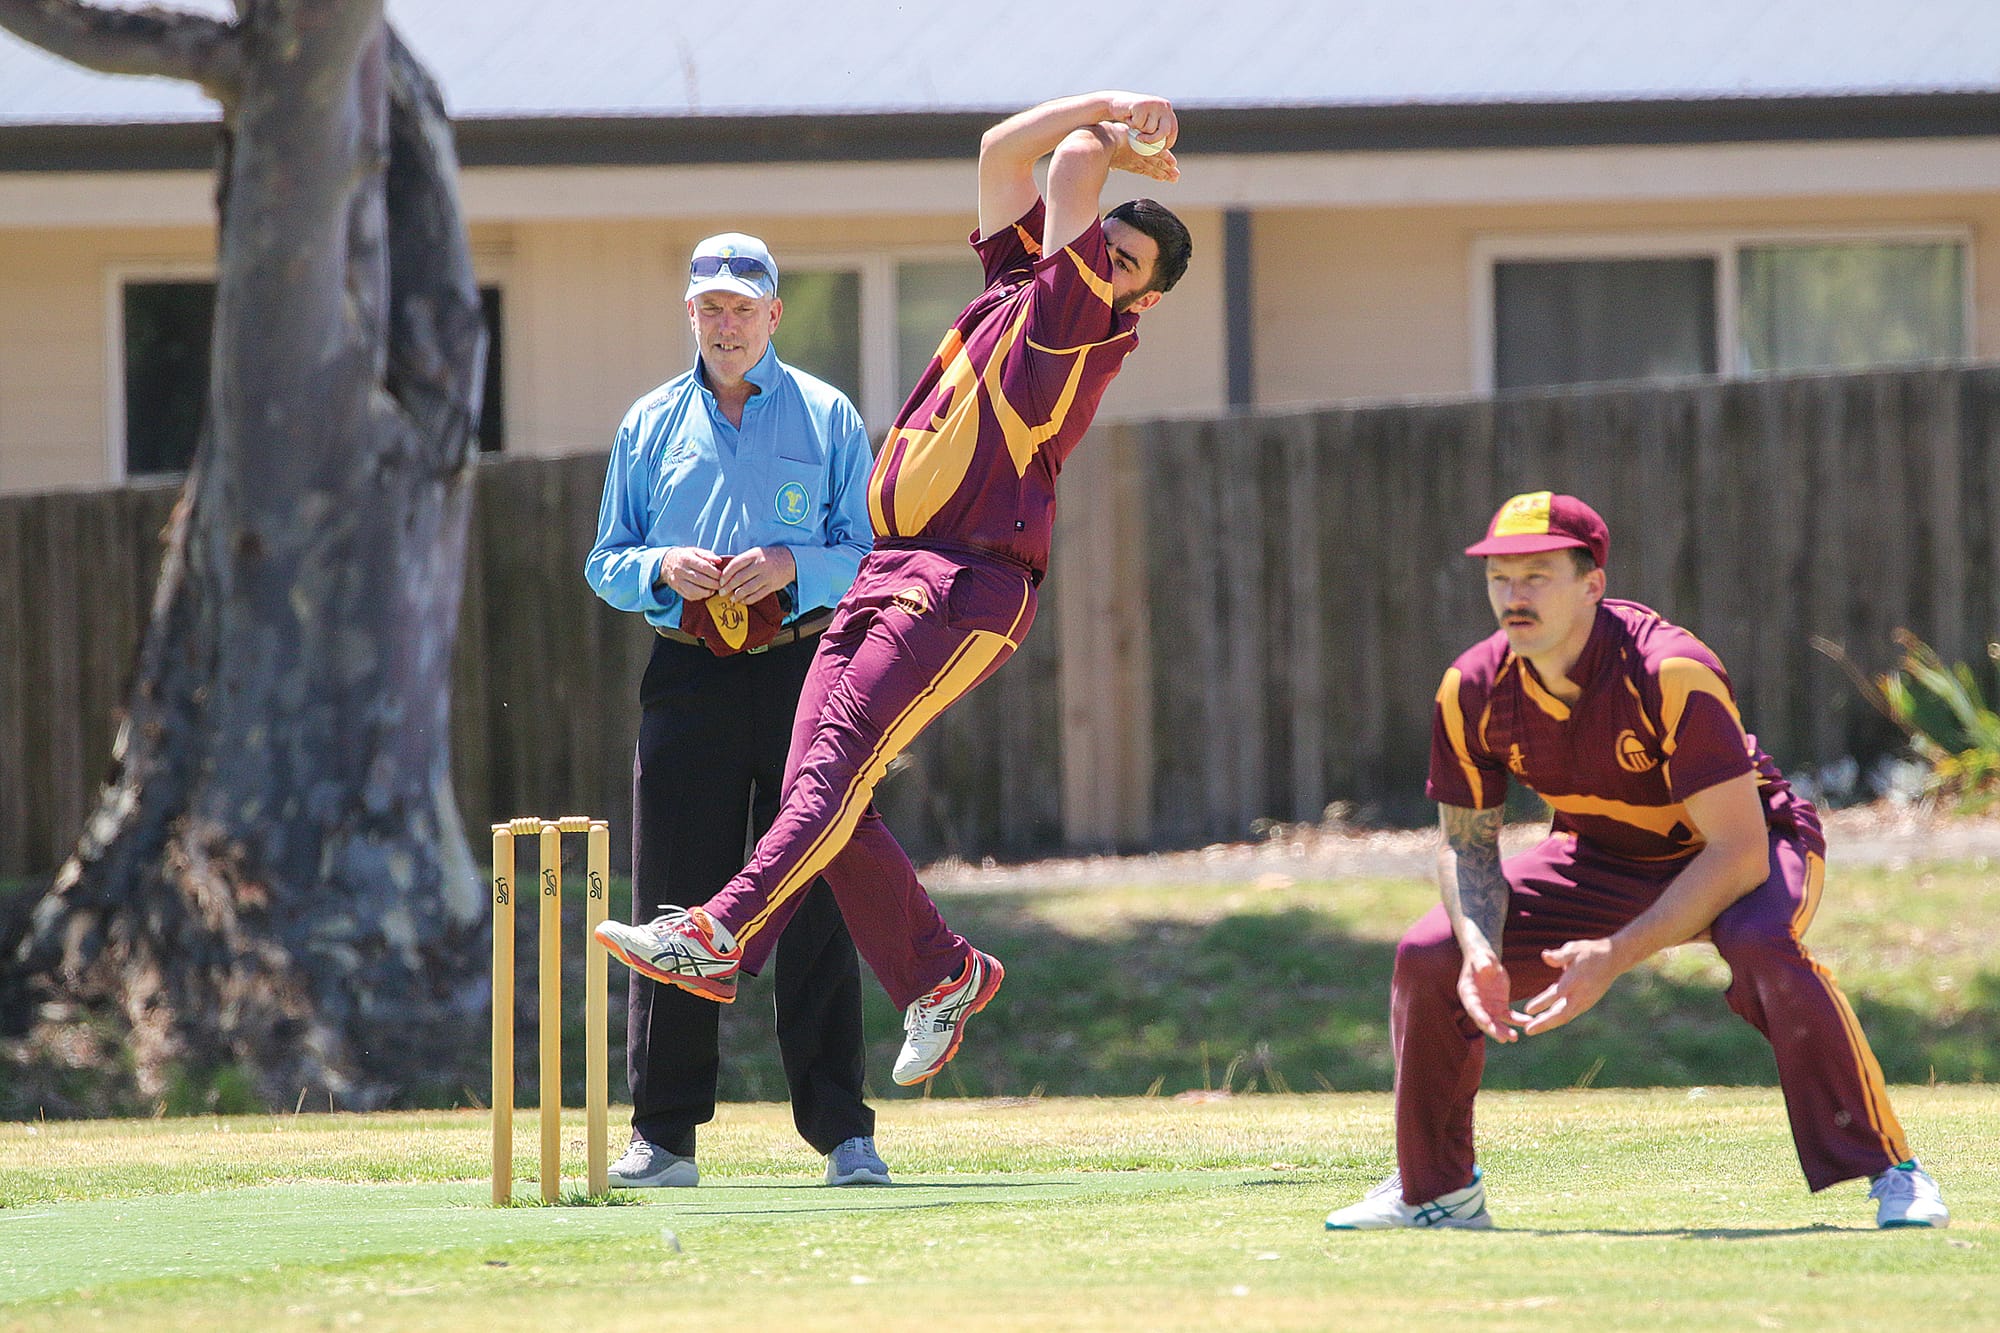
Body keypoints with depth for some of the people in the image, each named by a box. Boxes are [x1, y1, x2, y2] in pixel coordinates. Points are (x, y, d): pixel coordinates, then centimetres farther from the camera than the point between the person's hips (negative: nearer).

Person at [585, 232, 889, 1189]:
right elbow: (605, 564, 15)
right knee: (674, 910, -1)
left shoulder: (828, 419, 9)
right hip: (688, 676, 2)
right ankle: (663, 1136, 1)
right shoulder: (649, 426, 15)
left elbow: (871, 555, 4)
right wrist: (663, 569, -7)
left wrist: (793, 564, -14)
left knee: (815, 907, -5)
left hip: (803, 673, -2)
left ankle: (843, 1132, -4)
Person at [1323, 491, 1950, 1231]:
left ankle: (1891, 1174, -29)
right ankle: (1435, 1190, 13)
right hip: (1602, 863, 5)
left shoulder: (1672, 675, -34)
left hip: (1740, 856, -5)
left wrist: (1616, 957, -41)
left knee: (1764, 947, -39)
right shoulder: (1474, 690, -17)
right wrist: (1480, 952, -24)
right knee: (1429, 956, -8)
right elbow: (1467, 842, -3)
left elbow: (1740, 853, -34)